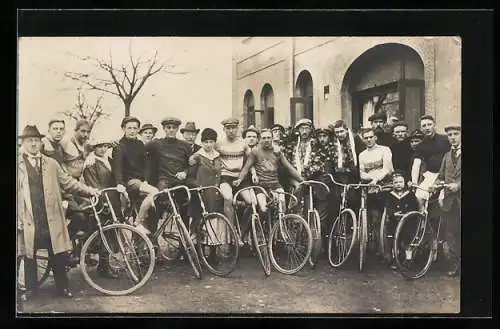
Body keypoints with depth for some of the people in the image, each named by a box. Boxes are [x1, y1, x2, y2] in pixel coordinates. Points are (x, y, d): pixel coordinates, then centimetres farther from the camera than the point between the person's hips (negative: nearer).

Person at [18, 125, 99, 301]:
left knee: (58, 255, 6)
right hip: (28, 221, -2)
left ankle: (62, 286, 21)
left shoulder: (51, 163, 12)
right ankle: (30, 289, 24)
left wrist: (89, 190, 2)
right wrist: (18, 220, -5)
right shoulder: (18, 164, 3)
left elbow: (68, 181, 13)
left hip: (51, 219, 2)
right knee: (29, 256, 8)